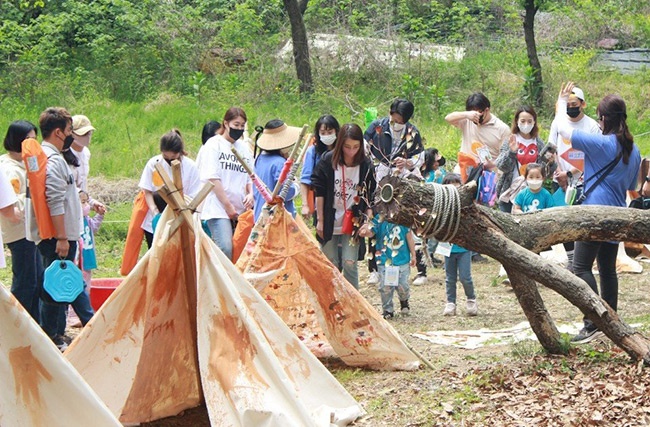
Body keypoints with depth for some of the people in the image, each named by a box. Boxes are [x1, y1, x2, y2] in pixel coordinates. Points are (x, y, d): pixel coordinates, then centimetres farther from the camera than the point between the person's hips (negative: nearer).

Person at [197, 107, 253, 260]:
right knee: (225, 249, -20)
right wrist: (228, 206, -10)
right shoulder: (214, 144, 0)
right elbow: (213, 178, -7)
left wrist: (250, 194, -3)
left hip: (240, 210, 6)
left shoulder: (245, 147, 16)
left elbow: (250, 177, 19)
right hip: (218, 208, -6)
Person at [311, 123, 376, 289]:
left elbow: (370, 196, 2)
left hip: (352, 223, 0)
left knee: (349, 263, -7)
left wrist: (367, 219, -9)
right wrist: (320, 220, -3)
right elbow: (319, 192, -3)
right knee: (331, 265, 8)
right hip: (330, 222, 0)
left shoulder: (366, 165, -5)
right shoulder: (328, 160, -7)